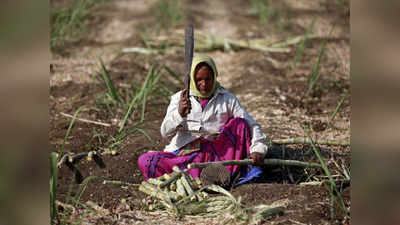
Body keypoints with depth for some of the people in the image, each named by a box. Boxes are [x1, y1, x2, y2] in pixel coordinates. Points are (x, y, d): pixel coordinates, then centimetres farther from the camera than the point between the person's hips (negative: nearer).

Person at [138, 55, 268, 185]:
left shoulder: (227, 99, 8)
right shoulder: (179, 98, 7)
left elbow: (252, 125, 5)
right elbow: (165, 133, -4)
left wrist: (258, 149, -14)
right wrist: (179, 114, -24)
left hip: (213, 154, 0)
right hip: (183, 154, 0)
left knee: (240, 123, -14)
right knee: (145, 161, -26)